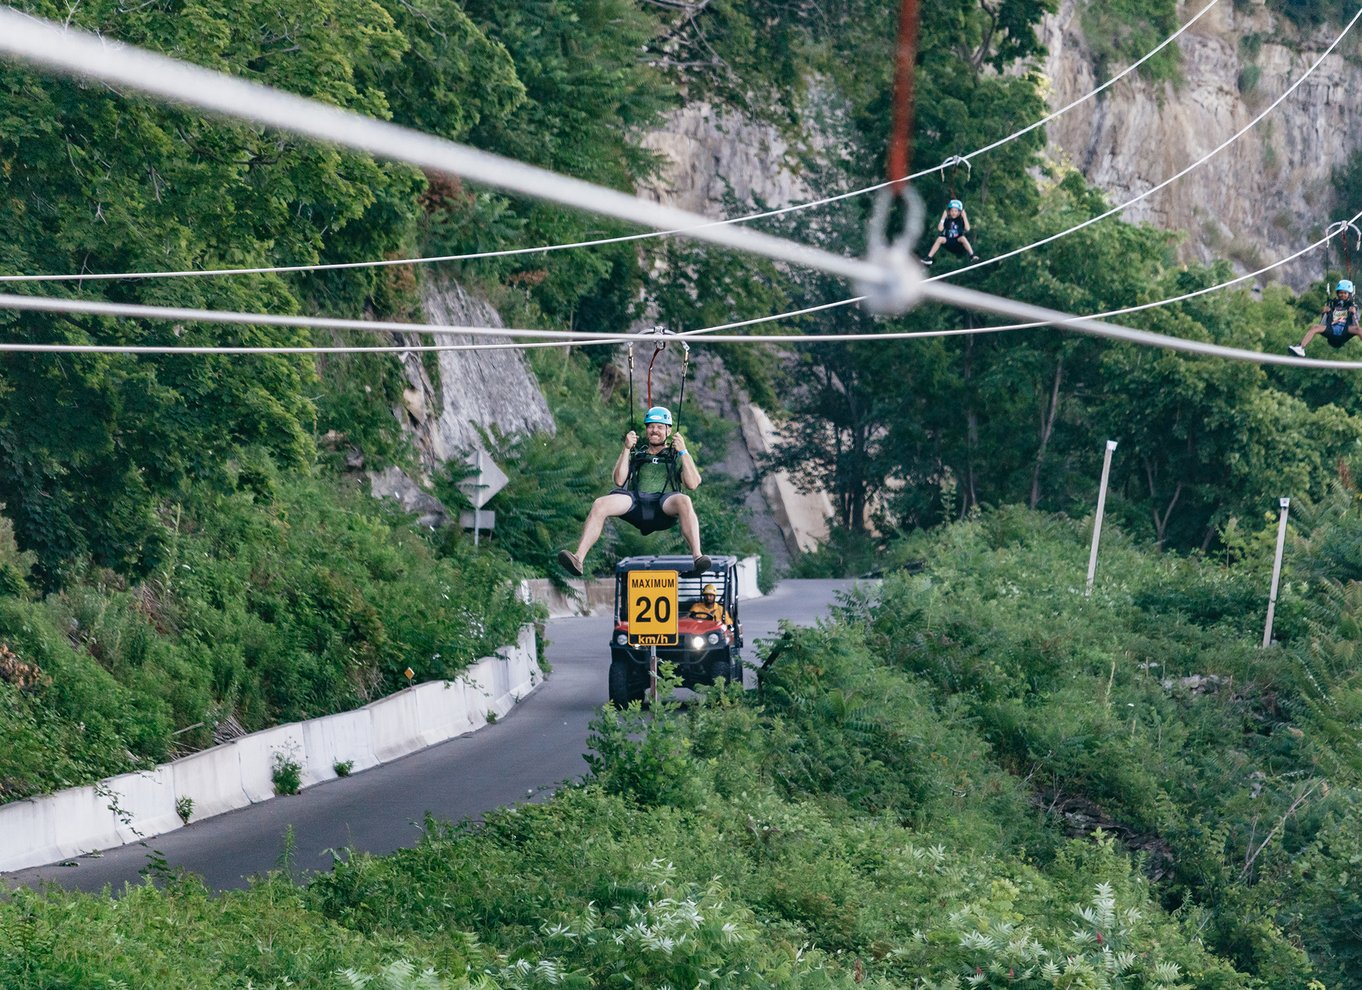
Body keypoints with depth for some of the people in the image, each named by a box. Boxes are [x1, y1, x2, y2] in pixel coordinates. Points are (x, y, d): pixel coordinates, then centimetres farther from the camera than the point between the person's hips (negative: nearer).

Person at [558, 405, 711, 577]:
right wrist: (626, 449, 7)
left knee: (683, 501, -39)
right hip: (636, 502, 2)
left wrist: (683, 452, 0)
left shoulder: (677, 457, 25)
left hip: (665, 505, -2)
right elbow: (619, 480, 13)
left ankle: (696, 556, -50)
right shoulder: (636, 455, 31)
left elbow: (692, 484, 7)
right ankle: (578, 558, -36)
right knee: (600, 505, -26)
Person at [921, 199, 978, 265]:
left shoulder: (961, 220, -5)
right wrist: (943, 218, -18)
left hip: (958, 241, -1)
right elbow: (940, 229, -16)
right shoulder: (947, 220, -3)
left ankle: (972, 255, -29)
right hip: (947, 242, 1)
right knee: (940, 239, -27)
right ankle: (929, 258, -26)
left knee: (963, 238, -32)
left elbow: (967, 229, -19)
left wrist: (965, 217, -20)